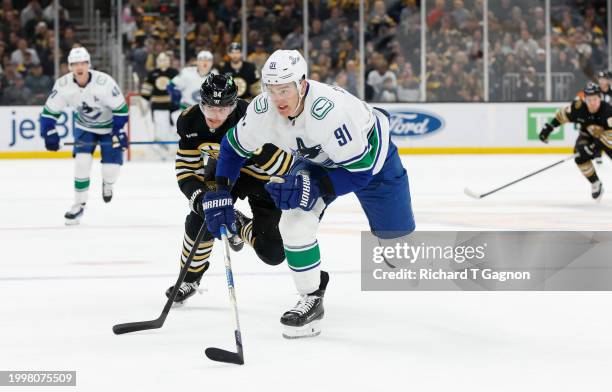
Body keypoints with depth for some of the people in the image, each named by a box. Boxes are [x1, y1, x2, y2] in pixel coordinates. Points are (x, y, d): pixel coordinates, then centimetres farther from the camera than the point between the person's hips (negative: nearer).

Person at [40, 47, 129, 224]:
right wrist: (49, 134, -18)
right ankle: (79, 204, -2)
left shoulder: (104, 82, -32)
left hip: (109, 125, -2)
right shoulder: (63, 85, -21)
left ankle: (107, 183, 28)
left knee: (112, 166, -10)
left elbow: (120, 108, -22)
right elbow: (50, 111, -10)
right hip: (84, 126, 2)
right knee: (82, 161, -16)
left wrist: (119, 133, -24)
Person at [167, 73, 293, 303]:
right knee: (200, 221, -16)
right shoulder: (190, 122, -23)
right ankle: (189, 279, 13)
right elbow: (187, 170, -14)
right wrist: (199, 197, -34)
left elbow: (287, 166, -39)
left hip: (264, 179, -3)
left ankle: (242, 229, 28)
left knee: (272, 253, -8)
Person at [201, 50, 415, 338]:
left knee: (392, 230, 8)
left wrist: (313, 188, -45)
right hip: (317, 159, 4)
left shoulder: (330, 109, -44)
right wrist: (220, 194, -16)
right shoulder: (263, 110, -28)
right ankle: (311, 298, -2)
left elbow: (359, 170, -37)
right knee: (294, 224, -17)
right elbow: (234, 147, -8)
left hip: (369, 150, -4)